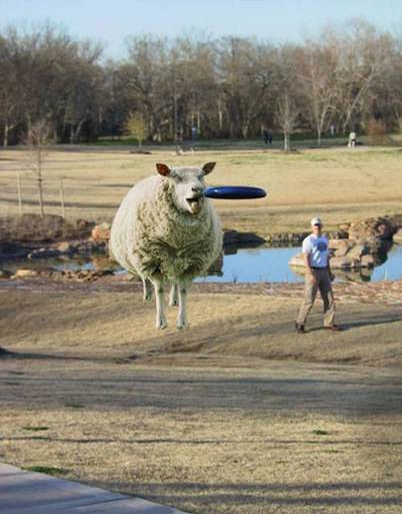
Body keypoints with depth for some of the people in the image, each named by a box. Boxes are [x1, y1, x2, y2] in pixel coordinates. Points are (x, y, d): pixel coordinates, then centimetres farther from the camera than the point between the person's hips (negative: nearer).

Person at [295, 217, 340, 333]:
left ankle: (329, 323, 11)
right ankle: (300, 324, 3)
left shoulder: (324, 239, 13)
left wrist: (329, 272, 17)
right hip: (313, 271, -7)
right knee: (309, 300, -7)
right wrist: (311, 275, -27)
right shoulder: (309, 240, -12)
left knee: (329, 298, 4)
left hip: (323, 272, 7)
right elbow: (306, 258, -19)